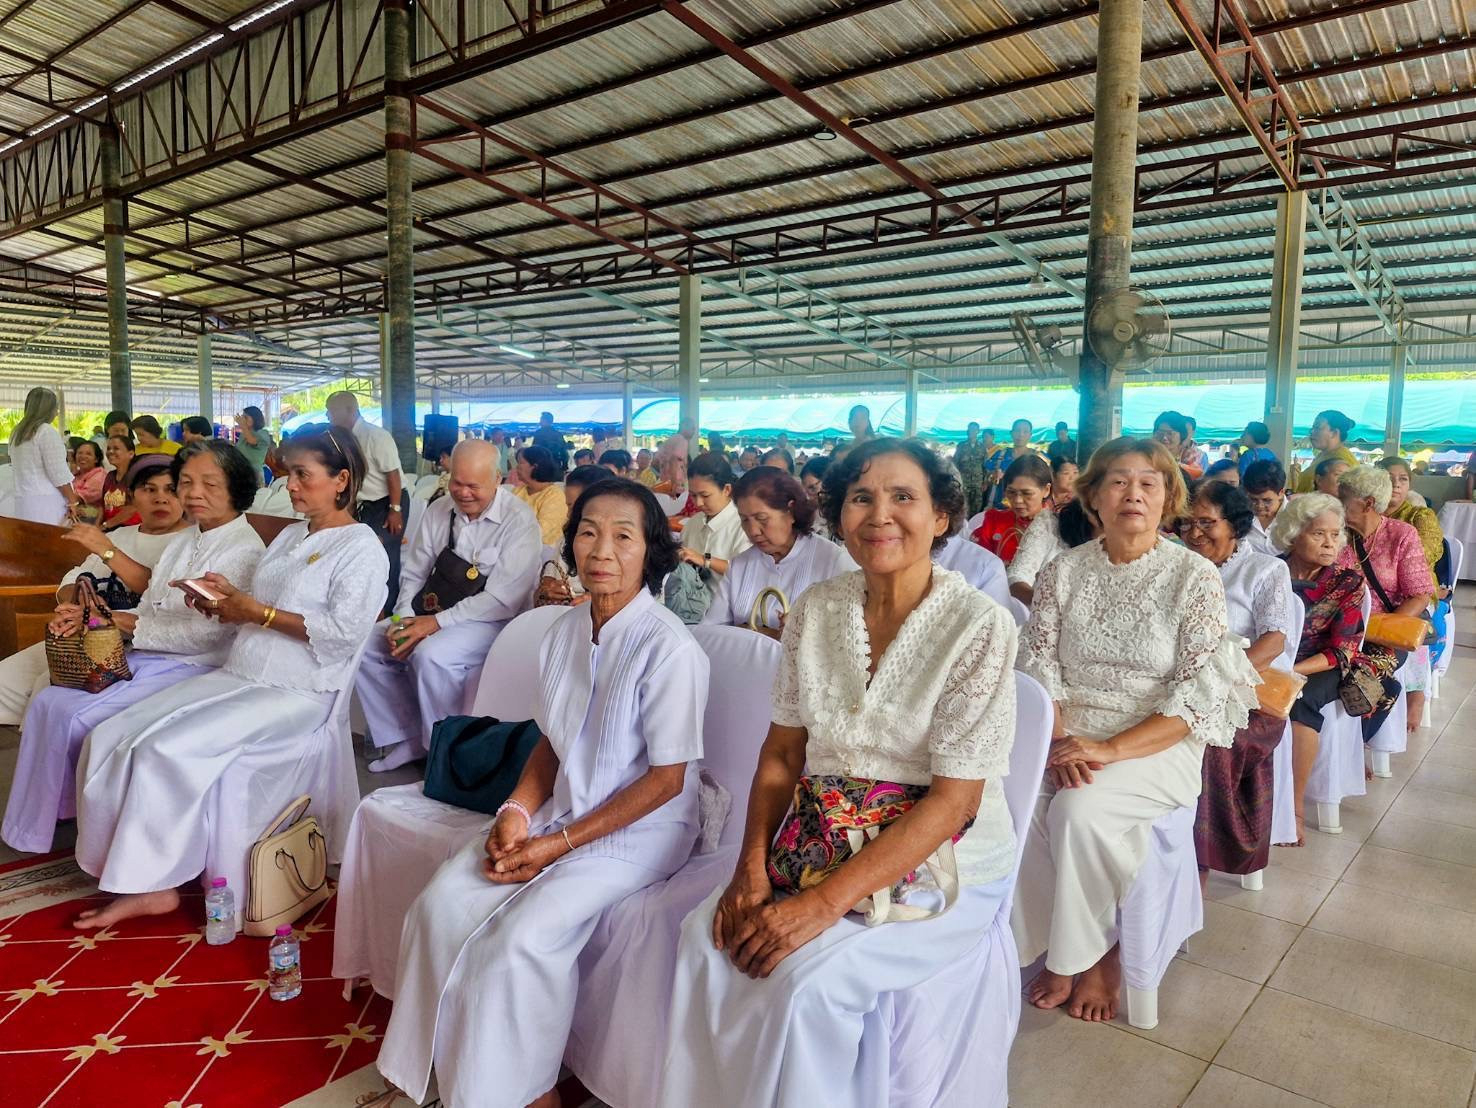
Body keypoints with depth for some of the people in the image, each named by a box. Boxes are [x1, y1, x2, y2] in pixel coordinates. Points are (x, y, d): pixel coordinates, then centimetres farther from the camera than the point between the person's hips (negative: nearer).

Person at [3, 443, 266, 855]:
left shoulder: (244, 549, -15)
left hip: (188, 668, -9)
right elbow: (151, 605, 14)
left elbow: (204, 632, -21)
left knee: (74, 719, -15)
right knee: (47, 702, -2)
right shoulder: (185, 539, 14)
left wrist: (132, 624, -12)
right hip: (141, 658, 9)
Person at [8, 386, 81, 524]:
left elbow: (20, 469, 18)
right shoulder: (47, 431, -10)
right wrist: (73, 501, -7)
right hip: (45, 502, -8)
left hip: (22, 500, 8)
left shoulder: (16, 433, 15)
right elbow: (59, 473, -14)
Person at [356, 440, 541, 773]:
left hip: (492, 621, -7)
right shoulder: (438, 511, 5)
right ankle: (406, 740, 5)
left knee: (431, 655, -32)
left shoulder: (519, 521, -14)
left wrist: (437, 622, -22)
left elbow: (502, 599, -20)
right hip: (431, 616, 7)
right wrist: (404, 620, -9)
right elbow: (413, 574, 10)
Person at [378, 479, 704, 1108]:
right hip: (562, 809, 7)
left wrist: (563, 843, -16)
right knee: (442, 905, -8)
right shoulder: (565, 631, 2)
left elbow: (667, 778, -16)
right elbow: (551, 742, 11)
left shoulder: (669, 648, -20)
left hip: (639, 828, -6)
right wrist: (518, 811, -7)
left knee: (522, 936, -22)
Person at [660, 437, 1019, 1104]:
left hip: (939, 864, -4)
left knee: (808, 977, -25)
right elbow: (781, 753, 5)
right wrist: (751, 866, -10)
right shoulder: (816, 611, 0)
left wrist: (825, 902, -23)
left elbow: (953, 801, -17)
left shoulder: (981, 627, -15)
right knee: (706, 935, -17)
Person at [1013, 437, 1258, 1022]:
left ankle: (1094, 955, -2)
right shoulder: (1062, 571, 5)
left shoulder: (1195, 577, -4)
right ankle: (1057, 950, -1)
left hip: (1159, 746, -3)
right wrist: (1061, 741, -14)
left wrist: (1111, 749, -19)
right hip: (1069, 736, 3)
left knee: (1079, 810, -30)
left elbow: (1200, 694, -10)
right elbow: (1038, 667, 3)